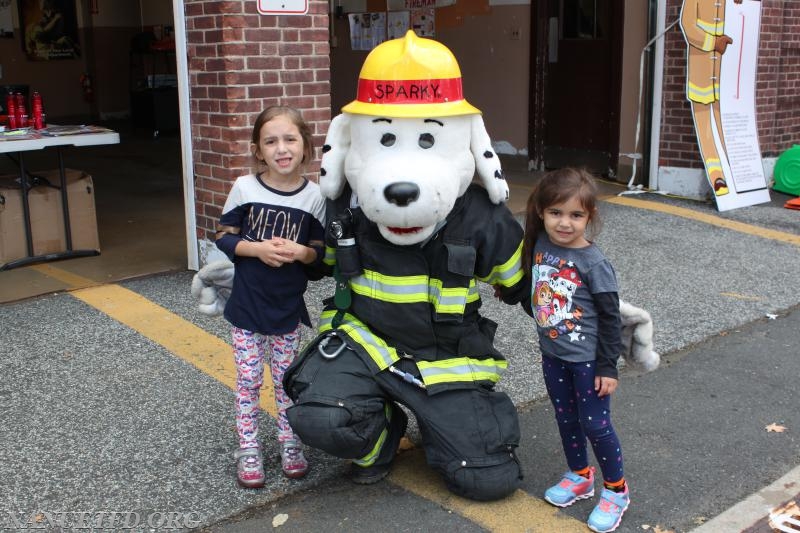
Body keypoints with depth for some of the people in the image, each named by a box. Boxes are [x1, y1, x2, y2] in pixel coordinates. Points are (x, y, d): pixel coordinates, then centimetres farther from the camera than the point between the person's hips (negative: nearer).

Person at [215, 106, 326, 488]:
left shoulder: (314, 196, -6)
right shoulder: (244, 188, -8)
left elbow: (321, 251, 2)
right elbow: (223, 237, -2)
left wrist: (301, 251, -19)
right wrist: (256, 248, -19)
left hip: (288, 309, 1)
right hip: (247, 305, -1)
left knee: (287, 380, 13)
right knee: (248, 381, 7)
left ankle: (290, 443, 29)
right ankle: (248, 450, 21)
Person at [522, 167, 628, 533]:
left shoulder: (593, 263, -20)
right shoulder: (539, 244, -6)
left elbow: (610, 318, -14)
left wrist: (608, 367, -13)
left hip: (587, 359, -6)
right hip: (553, 354, 6)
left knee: (595, 424, 4)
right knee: (565, 419, 19)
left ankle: (616, 490, 24)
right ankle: (580, 477, 40)